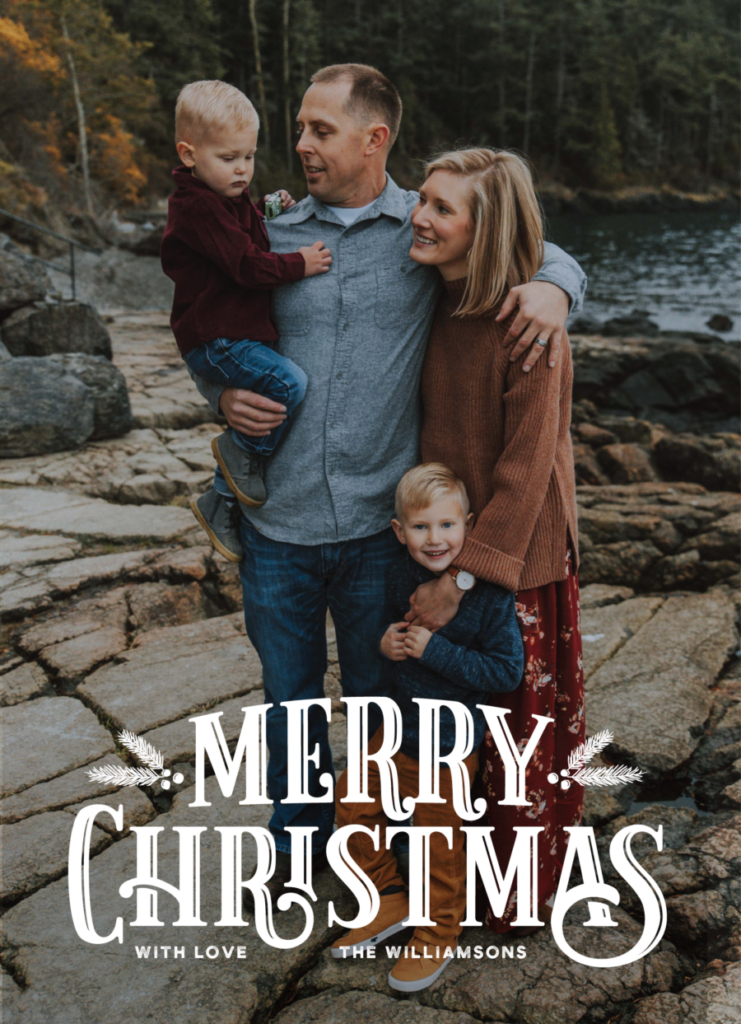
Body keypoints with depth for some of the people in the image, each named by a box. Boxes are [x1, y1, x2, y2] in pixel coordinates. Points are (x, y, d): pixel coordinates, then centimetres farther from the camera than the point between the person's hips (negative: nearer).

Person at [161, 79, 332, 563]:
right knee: (291, 382, -27)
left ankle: (220, 505, 25)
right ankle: (242, 450, -6)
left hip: (243, 333, 10)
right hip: (216, 340, -10)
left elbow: (253, 243, 30)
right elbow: (245, 265, -21)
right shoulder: (198, 206, -15)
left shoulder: (231, 198, 16)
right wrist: (299, 263, -15)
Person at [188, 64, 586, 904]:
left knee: (377, 695, 16)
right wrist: (224, 394, -5)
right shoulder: (273, 236, 6)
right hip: (277, 521, 2)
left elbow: (540, 252, 9)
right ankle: (299, 834, 42)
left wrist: (552, 287, -15)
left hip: (377, 526, -2)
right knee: (288, 693, 17)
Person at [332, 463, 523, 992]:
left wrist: (435, 650, -28)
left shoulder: (489, 593, -23)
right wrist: (387, 644, -11)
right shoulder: (401, 576, -4)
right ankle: (392, 902, 34)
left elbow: (507, 671, -23)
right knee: (352, 800, 14)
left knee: (439, 839, 7)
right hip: (398, 724, 7)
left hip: (448, 741, -6)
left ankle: (439, 935, 33)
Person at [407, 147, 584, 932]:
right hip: (445, 541, 6)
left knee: (521, 723, 11)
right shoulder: (432, 305, 0)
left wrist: (464, 575, -21)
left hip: (517, 556, -6)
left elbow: (528, 468, -21)